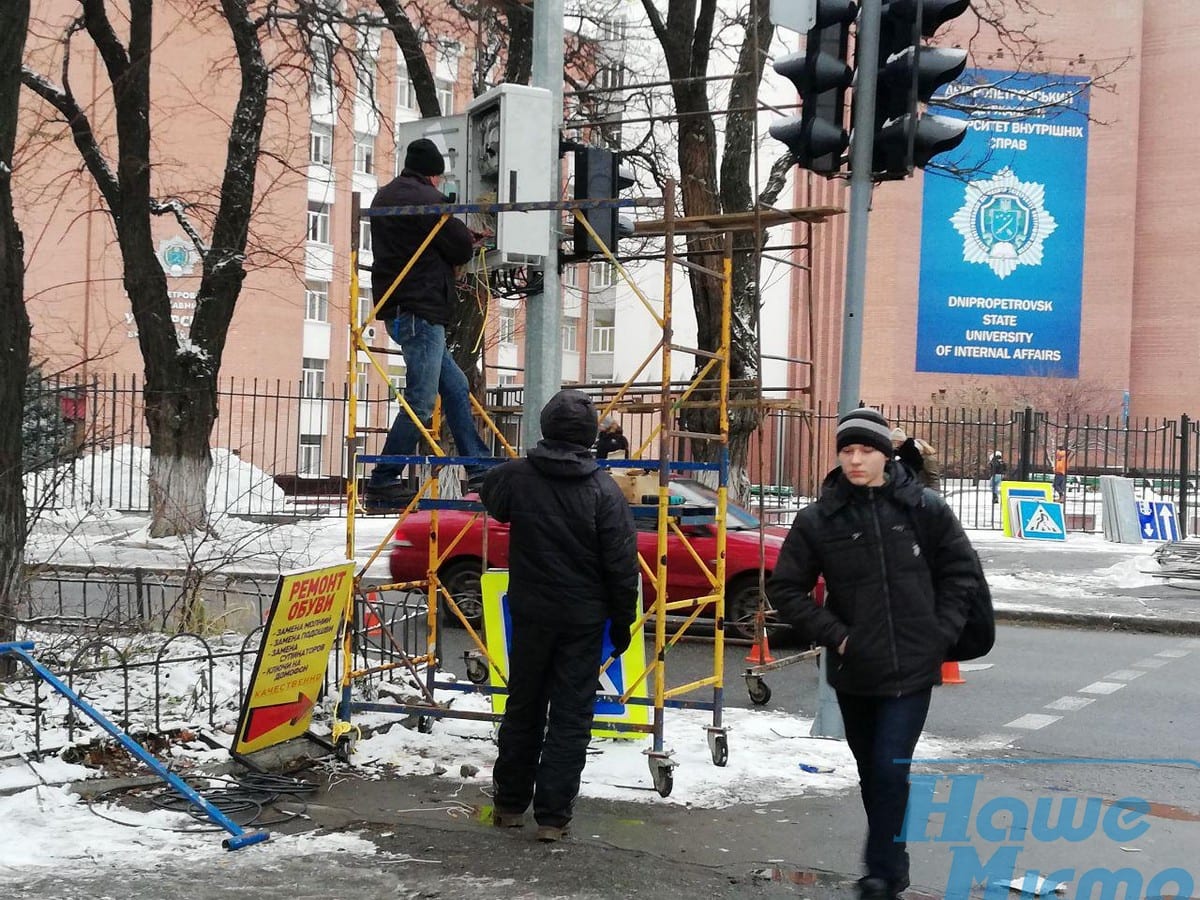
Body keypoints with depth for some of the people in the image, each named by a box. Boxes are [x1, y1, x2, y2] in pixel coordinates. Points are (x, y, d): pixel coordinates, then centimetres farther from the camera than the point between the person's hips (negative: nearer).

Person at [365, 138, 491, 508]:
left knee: (455, 388, 15)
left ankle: (478, 467, 18)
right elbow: (461, 247, -11)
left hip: (398, 309, 10)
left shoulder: (385, 196, 18)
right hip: (421, 309, -10)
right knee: (420, 401, -8)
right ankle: (383, 482, -7)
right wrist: (468, 239, 14)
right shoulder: (424, 197, -11)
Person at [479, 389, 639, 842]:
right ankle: (552, 816, 4)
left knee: (523, 708, 16)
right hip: (583, 618, -3)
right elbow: (622, 566, -10)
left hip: (530, 613, 3)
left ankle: (509, 804, 26)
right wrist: (622, 622, 1)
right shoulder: (604, 490, -12)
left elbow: (489, 497, 20)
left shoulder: (516, 477, -5)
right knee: (571, 717, 4)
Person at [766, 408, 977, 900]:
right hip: (854, 671, 2)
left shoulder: (924, 508, -5)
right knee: (871, 772, 14)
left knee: (890, 769, -11)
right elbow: (785, 589, 1)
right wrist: (834, 635, -6)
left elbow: (959, 570, 7)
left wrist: (942, 632, 0)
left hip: (912, 669, -2)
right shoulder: (818, 519, -5)